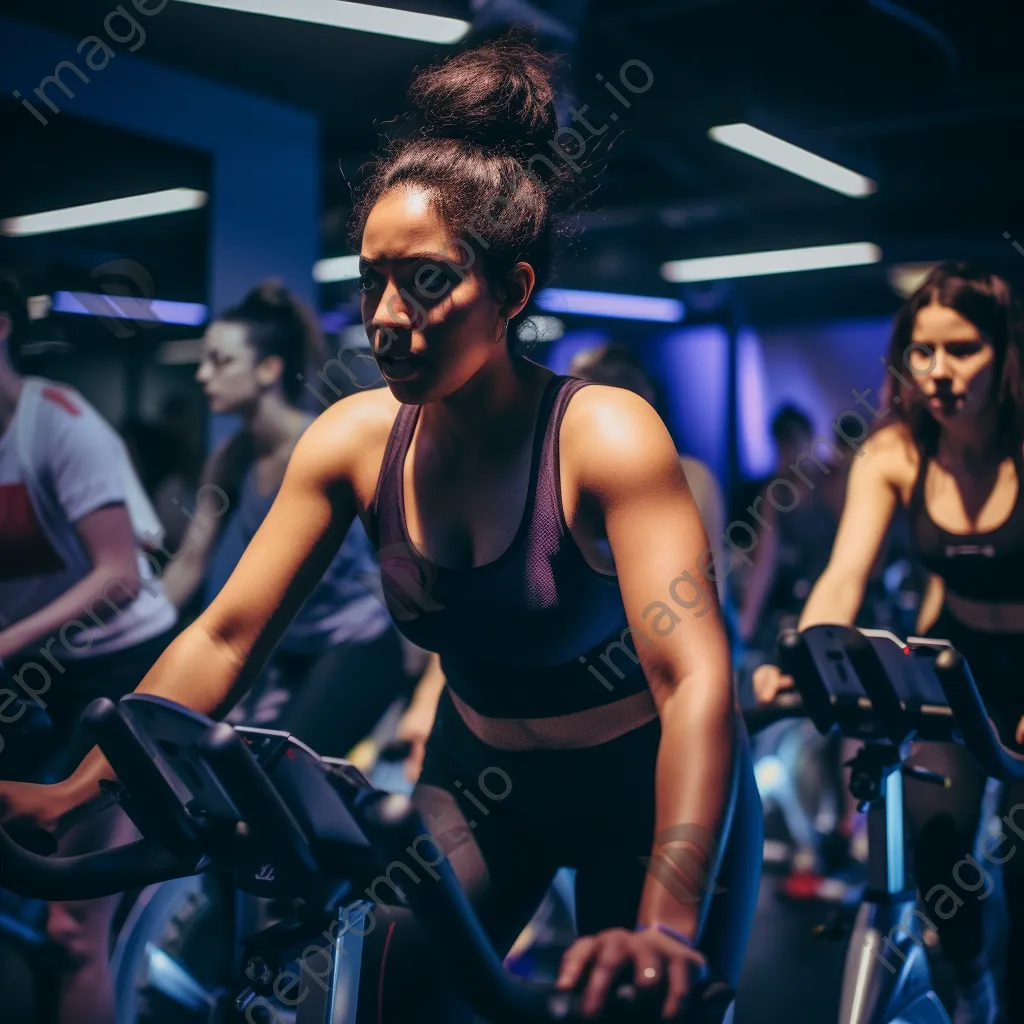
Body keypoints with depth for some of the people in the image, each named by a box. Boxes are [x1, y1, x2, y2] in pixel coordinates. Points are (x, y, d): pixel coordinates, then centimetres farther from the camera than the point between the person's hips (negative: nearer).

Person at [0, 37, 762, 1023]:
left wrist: (667, 928, -49)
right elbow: (221, 638, -11)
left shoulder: (605, 435, -27)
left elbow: (695, 683, -37)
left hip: (644, 783, -3)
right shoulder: (354, 439, -14)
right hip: (480, 775, 4)